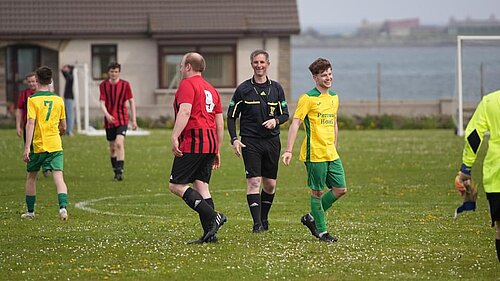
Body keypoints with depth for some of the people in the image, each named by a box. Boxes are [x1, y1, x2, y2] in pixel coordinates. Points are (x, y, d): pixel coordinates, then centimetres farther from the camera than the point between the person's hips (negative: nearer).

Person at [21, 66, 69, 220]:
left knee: (31, 177, 16)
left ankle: (30, 211, 23)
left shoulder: (33, 99, -6)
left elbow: (31, 123, -15)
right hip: (55, 145, 2)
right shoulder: (58, 99, 6)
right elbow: (63, 127, 11)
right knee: (58, 177, -6)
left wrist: (27, 147, -17)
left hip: (38, 145, -2)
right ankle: (63, 207, -27)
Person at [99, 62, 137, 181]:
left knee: (119, 143, -20)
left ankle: (120, 171, -21)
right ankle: (116, 171, 24)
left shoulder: (125, 85, -1)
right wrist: (107, 115, -22)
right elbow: (102, 103, -3)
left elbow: (131, 102, 5)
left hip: (122, 119, -2)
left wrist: (134, 119, 1)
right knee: (112, 147, 10)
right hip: (109, 120, 3)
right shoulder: (103, 85, 2)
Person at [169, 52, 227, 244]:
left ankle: (213, 217, -17)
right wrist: (217, 150, 26)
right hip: (210, 143, 9)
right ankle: (209, 234, 1)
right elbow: (220, 122, 21)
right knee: (201, 186, 9)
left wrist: (174, 137, -26)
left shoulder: (187, 84, -4)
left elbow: (184, 112, -20)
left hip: (193, 142, -9)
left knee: (176, 185, -5)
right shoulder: (211, 89, 21)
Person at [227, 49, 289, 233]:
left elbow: (285, 114, 12)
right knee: (254, 181, -12)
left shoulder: (276, 88, 8)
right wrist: (234, 139, -7)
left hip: (272, 140, 3)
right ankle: (257, 223, -12)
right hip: (250, 141, -3)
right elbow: (231, 116, 4)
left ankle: (264, 218, 26)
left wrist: (275, 120, -11)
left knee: (270, 184, 6)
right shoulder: (243, 89, 1)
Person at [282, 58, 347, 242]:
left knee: (340, 189, 4)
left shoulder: (334, 97, 13)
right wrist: (288, 151, -18)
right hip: (314, 154, -7)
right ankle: (321, 231, 11)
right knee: (317, 192, 0)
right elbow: (295, 124, -12)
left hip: (331, 154, 7)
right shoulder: (308, 98, -9)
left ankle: (311, 218, 21)